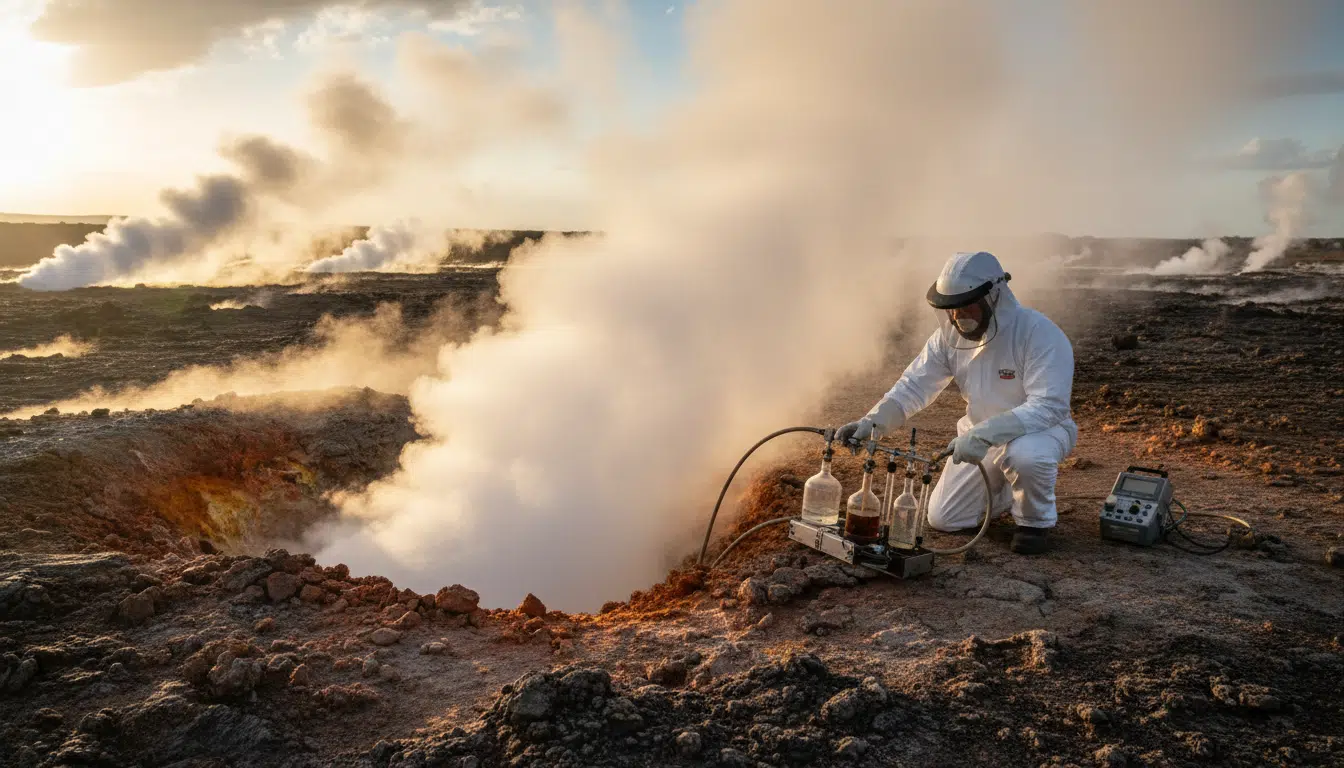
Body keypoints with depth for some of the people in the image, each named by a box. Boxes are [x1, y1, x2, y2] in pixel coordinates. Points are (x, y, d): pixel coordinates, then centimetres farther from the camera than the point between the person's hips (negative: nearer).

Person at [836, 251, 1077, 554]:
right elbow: (915, 384, -10)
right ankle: (1002, 483, 29)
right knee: (943, 519, 0)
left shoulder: (1040, 334, -28)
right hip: (981, 436, 5)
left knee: (1026, 455, -41)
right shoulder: (950, 333, -11)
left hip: (1040, 429, -5)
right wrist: (873, 421, -27)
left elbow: (1047, 407, -34)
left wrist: (984, 433, -45)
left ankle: (1034, 522, -8)